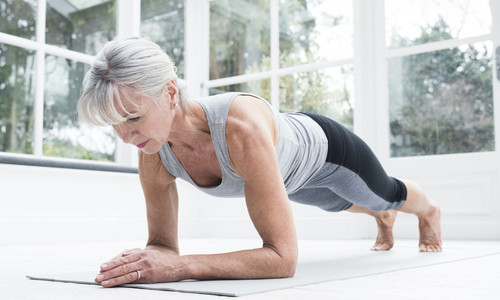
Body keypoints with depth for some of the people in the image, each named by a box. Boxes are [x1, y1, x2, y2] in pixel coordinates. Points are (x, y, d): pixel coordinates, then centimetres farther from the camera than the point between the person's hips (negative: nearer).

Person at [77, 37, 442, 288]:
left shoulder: (242, 127, -52)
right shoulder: (154, 158, -33)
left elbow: (283, 257, -51)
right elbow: (163, 242, -19)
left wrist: (180, 266, -60)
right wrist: (147, 260, -44)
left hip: (323, 147, -5)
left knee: (388, 194, 31)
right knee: (343, 203, 39)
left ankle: (430, 212, 71)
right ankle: (383, 218, 78)